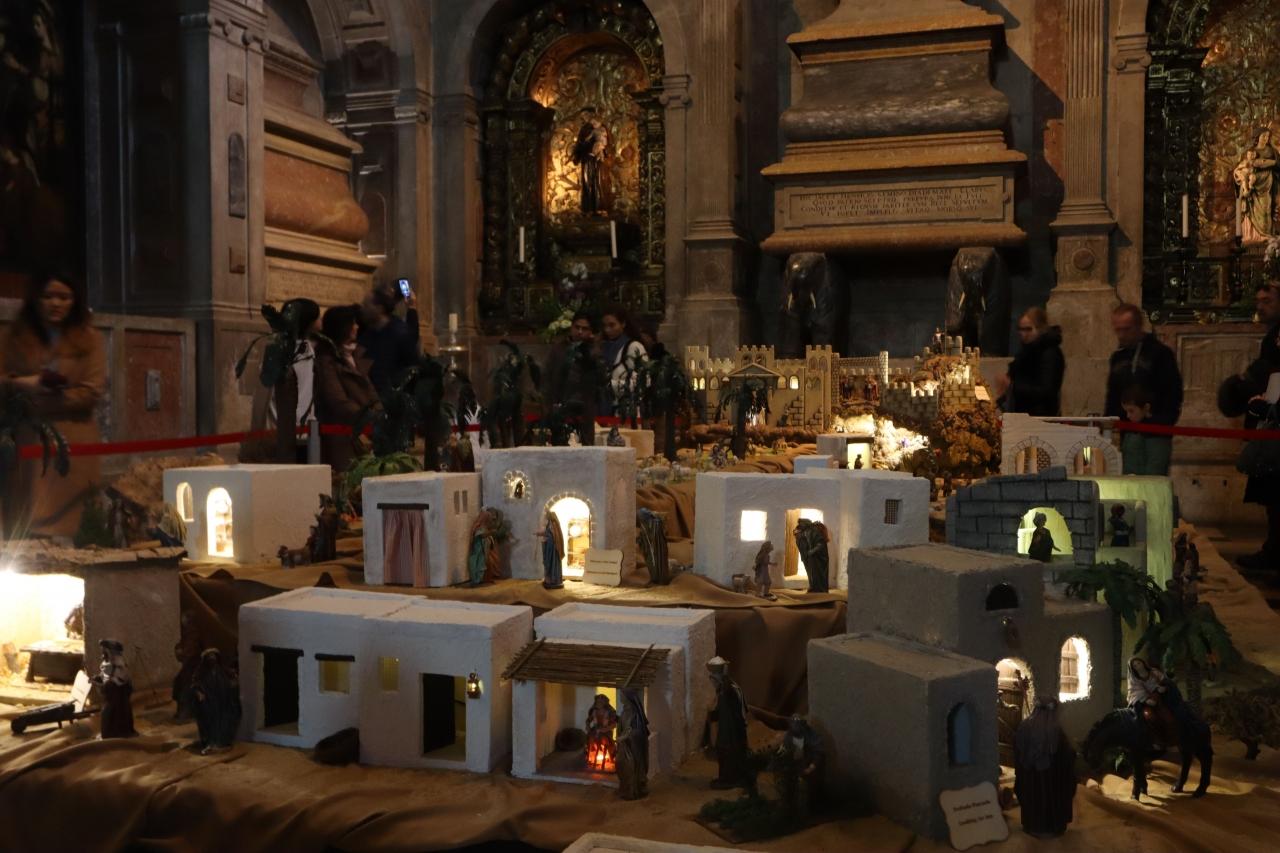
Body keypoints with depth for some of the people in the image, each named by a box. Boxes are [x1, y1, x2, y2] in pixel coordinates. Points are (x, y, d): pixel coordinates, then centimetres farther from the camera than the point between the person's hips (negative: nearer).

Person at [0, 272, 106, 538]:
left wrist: (37, 400, -9)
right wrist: (23, 384, -12)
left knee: (64, 523, -6)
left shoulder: (88, 339, 4)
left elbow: (91, 392, -5)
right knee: (24, 524, -1)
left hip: (72, 442, -3)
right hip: (27, 440, 3)